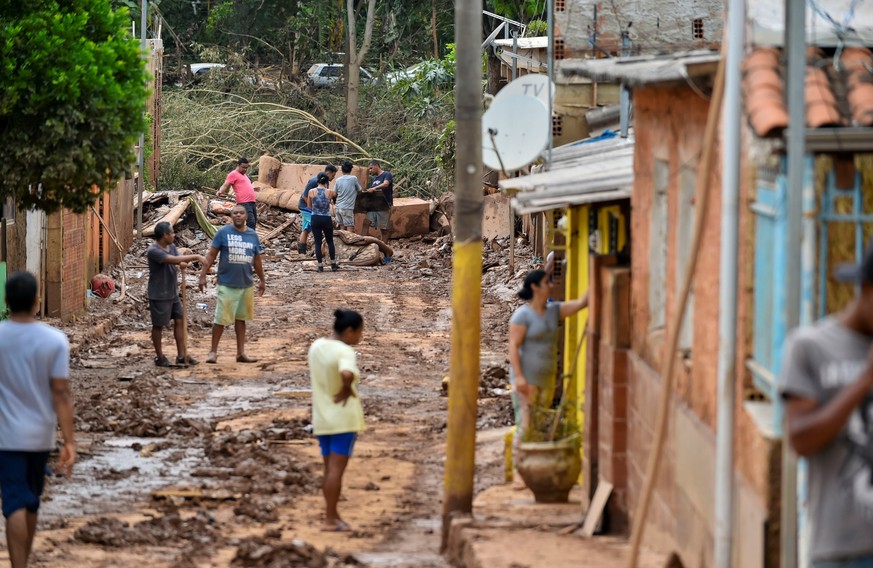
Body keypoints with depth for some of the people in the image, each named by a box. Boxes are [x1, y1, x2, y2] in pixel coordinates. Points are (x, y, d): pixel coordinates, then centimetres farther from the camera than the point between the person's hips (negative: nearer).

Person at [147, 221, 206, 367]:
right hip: (159, 295, -8)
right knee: (158, 325, 5)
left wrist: (183, 263, -26)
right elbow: (174, 260, -31)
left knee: (179, 321, 10)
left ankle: (181, 355, 17)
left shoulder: (171, 247, 6)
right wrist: (196, 257, -29)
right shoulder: (153, 251, -22)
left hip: (173, 293, 8)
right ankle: (160, 357, 17)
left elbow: (179, 261, 0)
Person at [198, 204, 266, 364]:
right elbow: (211, 255, -4)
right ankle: (213, 351, 6)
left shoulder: (252, 235, 6)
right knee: (221, 319, -4)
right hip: (227, 284, -4)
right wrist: (203, 275, -9)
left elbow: (256, 260, 15)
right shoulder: (223, 232, -6)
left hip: (246, 284, 4)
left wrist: (262, 280, 19)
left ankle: (241, 353, 18)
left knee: (241, 318, 12)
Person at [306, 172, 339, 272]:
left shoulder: (311, 192, -4)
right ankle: (333, 264, 19)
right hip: (327, 219, 0)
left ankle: (320, 266, 4)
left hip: (315, 219, 0)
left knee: (318, 242, 6)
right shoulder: (330, 192, -6)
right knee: (330, 241, 17)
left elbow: (309, 206, 7)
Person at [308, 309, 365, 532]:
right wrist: (347, 388, -20)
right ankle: (330, 520, -3)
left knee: (329, 469, 15)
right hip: (344, 418, -7)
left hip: (322, 419, 7)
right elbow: (347, 374, -39)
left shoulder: (316, 346, 5)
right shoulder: (345, 352, -19)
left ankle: (333, 515, 22)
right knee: (337, 470, -4)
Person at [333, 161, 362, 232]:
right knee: (350, 229, -5)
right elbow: (360, 190, 6)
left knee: (343, 229, 9)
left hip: (337, 207, 5)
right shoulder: (353, 179, -5)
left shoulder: (338, 180, 7)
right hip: (347, 208, -5)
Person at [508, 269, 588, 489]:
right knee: (524, 426, -11)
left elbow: (580, 303, 5)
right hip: (526, 380, -7)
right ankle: (519, 474, -10)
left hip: (546, 379, 7)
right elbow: (513, 346, -15)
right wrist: (519, 377, -22)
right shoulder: (522, 315, -12)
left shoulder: (553, 310, 8)